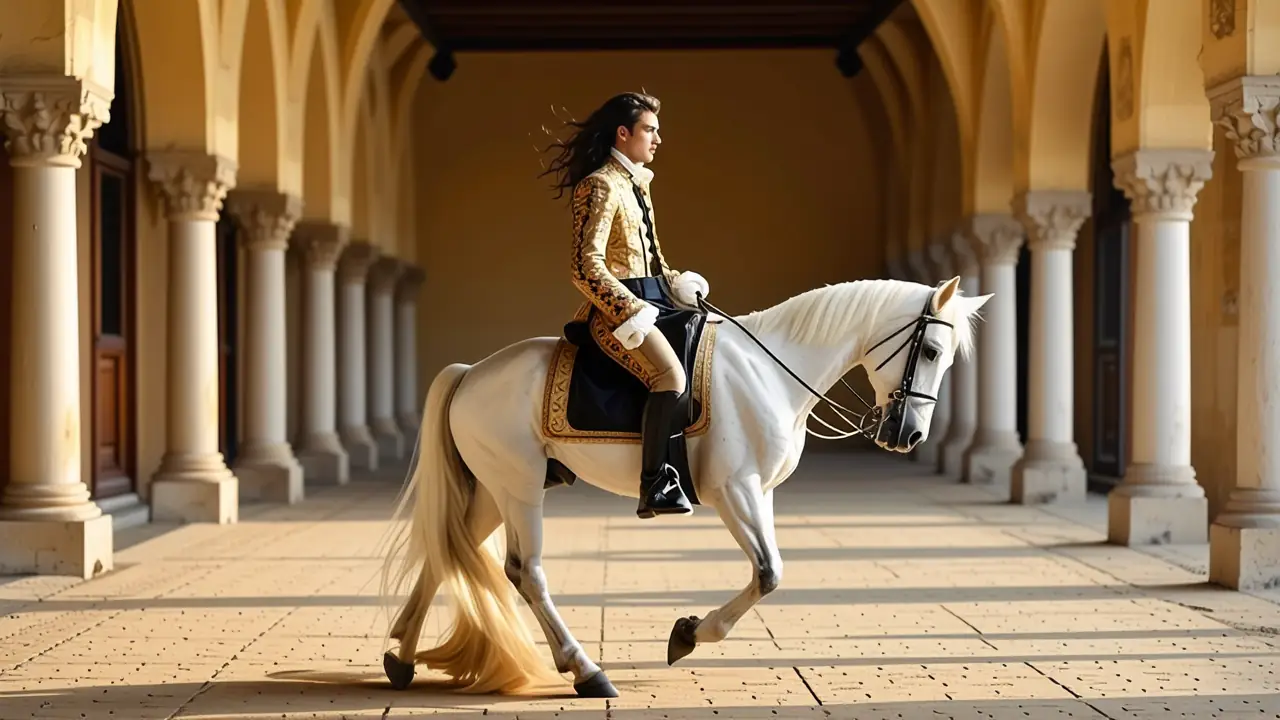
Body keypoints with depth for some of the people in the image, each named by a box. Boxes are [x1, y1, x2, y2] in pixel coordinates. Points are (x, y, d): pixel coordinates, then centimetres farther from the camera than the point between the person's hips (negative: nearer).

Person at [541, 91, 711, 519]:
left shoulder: (637, 183, 19)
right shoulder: (600, 186, -10)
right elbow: (586, 269, -18)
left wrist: (677, 284, 8)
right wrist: (634, 313, -23)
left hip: (653, 300, 10)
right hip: (617, 311, -10)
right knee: (671, 374, -31)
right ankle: (654, 487, -28)